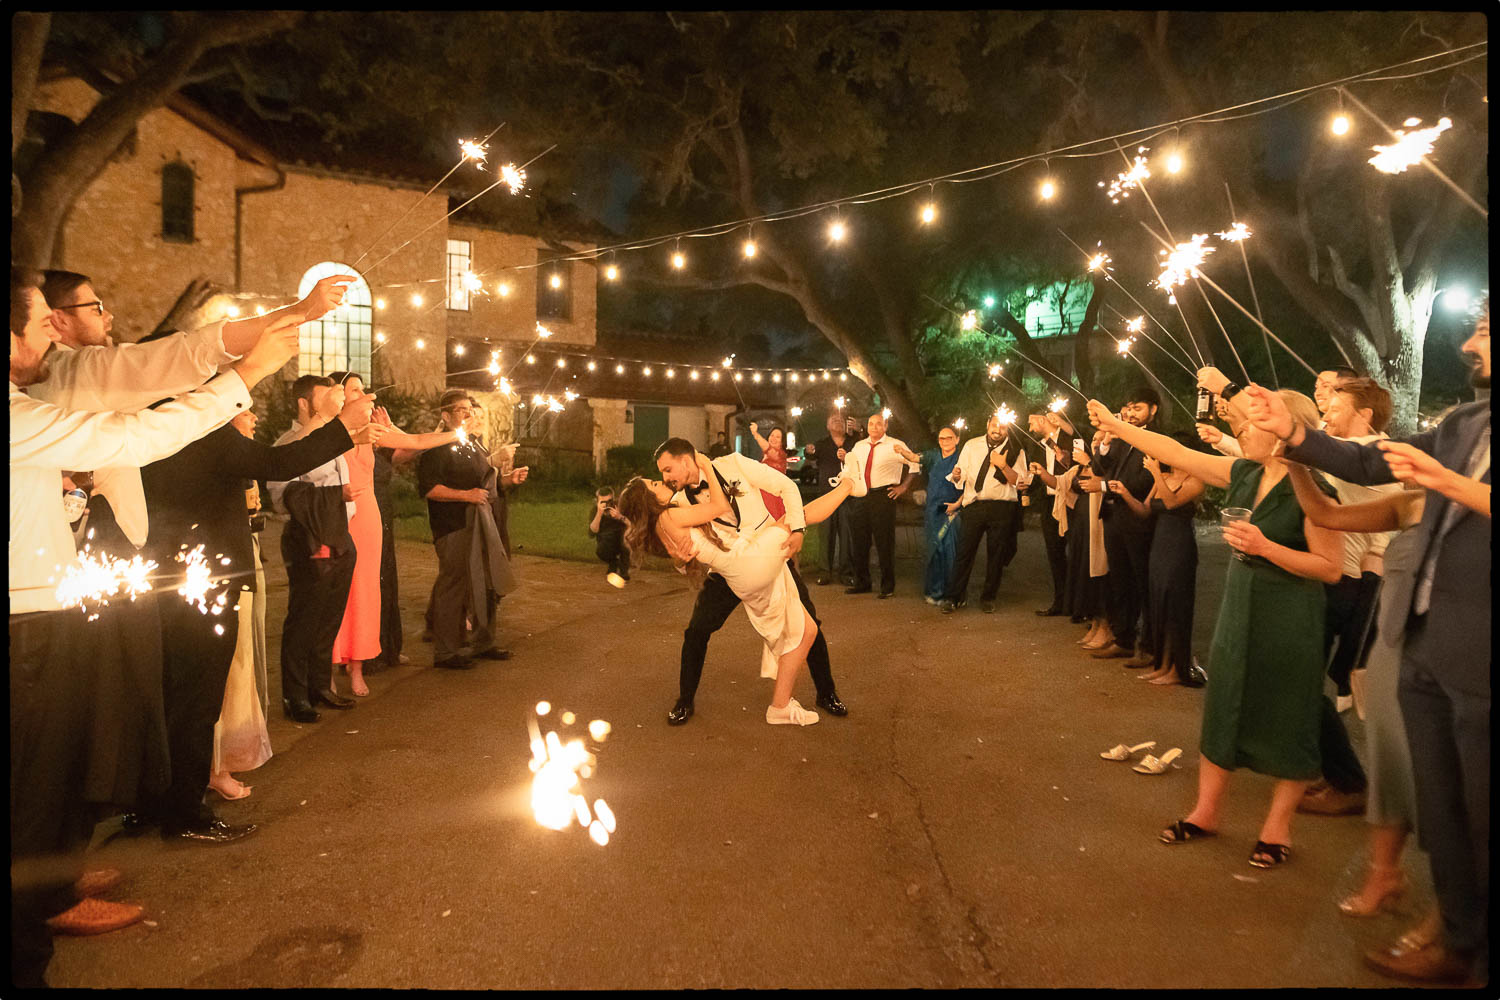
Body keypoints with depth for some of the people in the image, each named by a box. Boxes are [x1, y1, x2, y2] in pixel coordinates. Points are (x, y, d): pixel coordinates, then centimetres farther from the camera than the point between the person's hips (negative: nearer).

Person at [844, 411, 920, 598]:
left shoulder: (895, 445, -5)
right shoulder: (859, 446, 11)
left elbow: (916, 463, -3)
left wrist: (903, 487, -5)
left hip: (883, 497, -5)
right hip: (861, 497, 5)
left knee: (885, 543, -1)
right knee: (859, 542, 10)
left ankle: (888, 587, 10)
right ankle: (862, 583, 23)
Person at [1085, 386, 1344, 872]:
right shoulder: (1244, 474, 2)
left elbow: (1330, 567, -16)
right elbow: (1176, 453, 7)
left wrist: (1265, 547, -25)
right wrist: (1115, 424, 9)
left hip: (1289, 620, -7)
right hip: (1239, 607, 7)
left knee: (1285, 720, 6)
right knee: (1224, 706, 12)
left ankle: (1277, 825, 21)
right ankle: (1205, 812, 24)